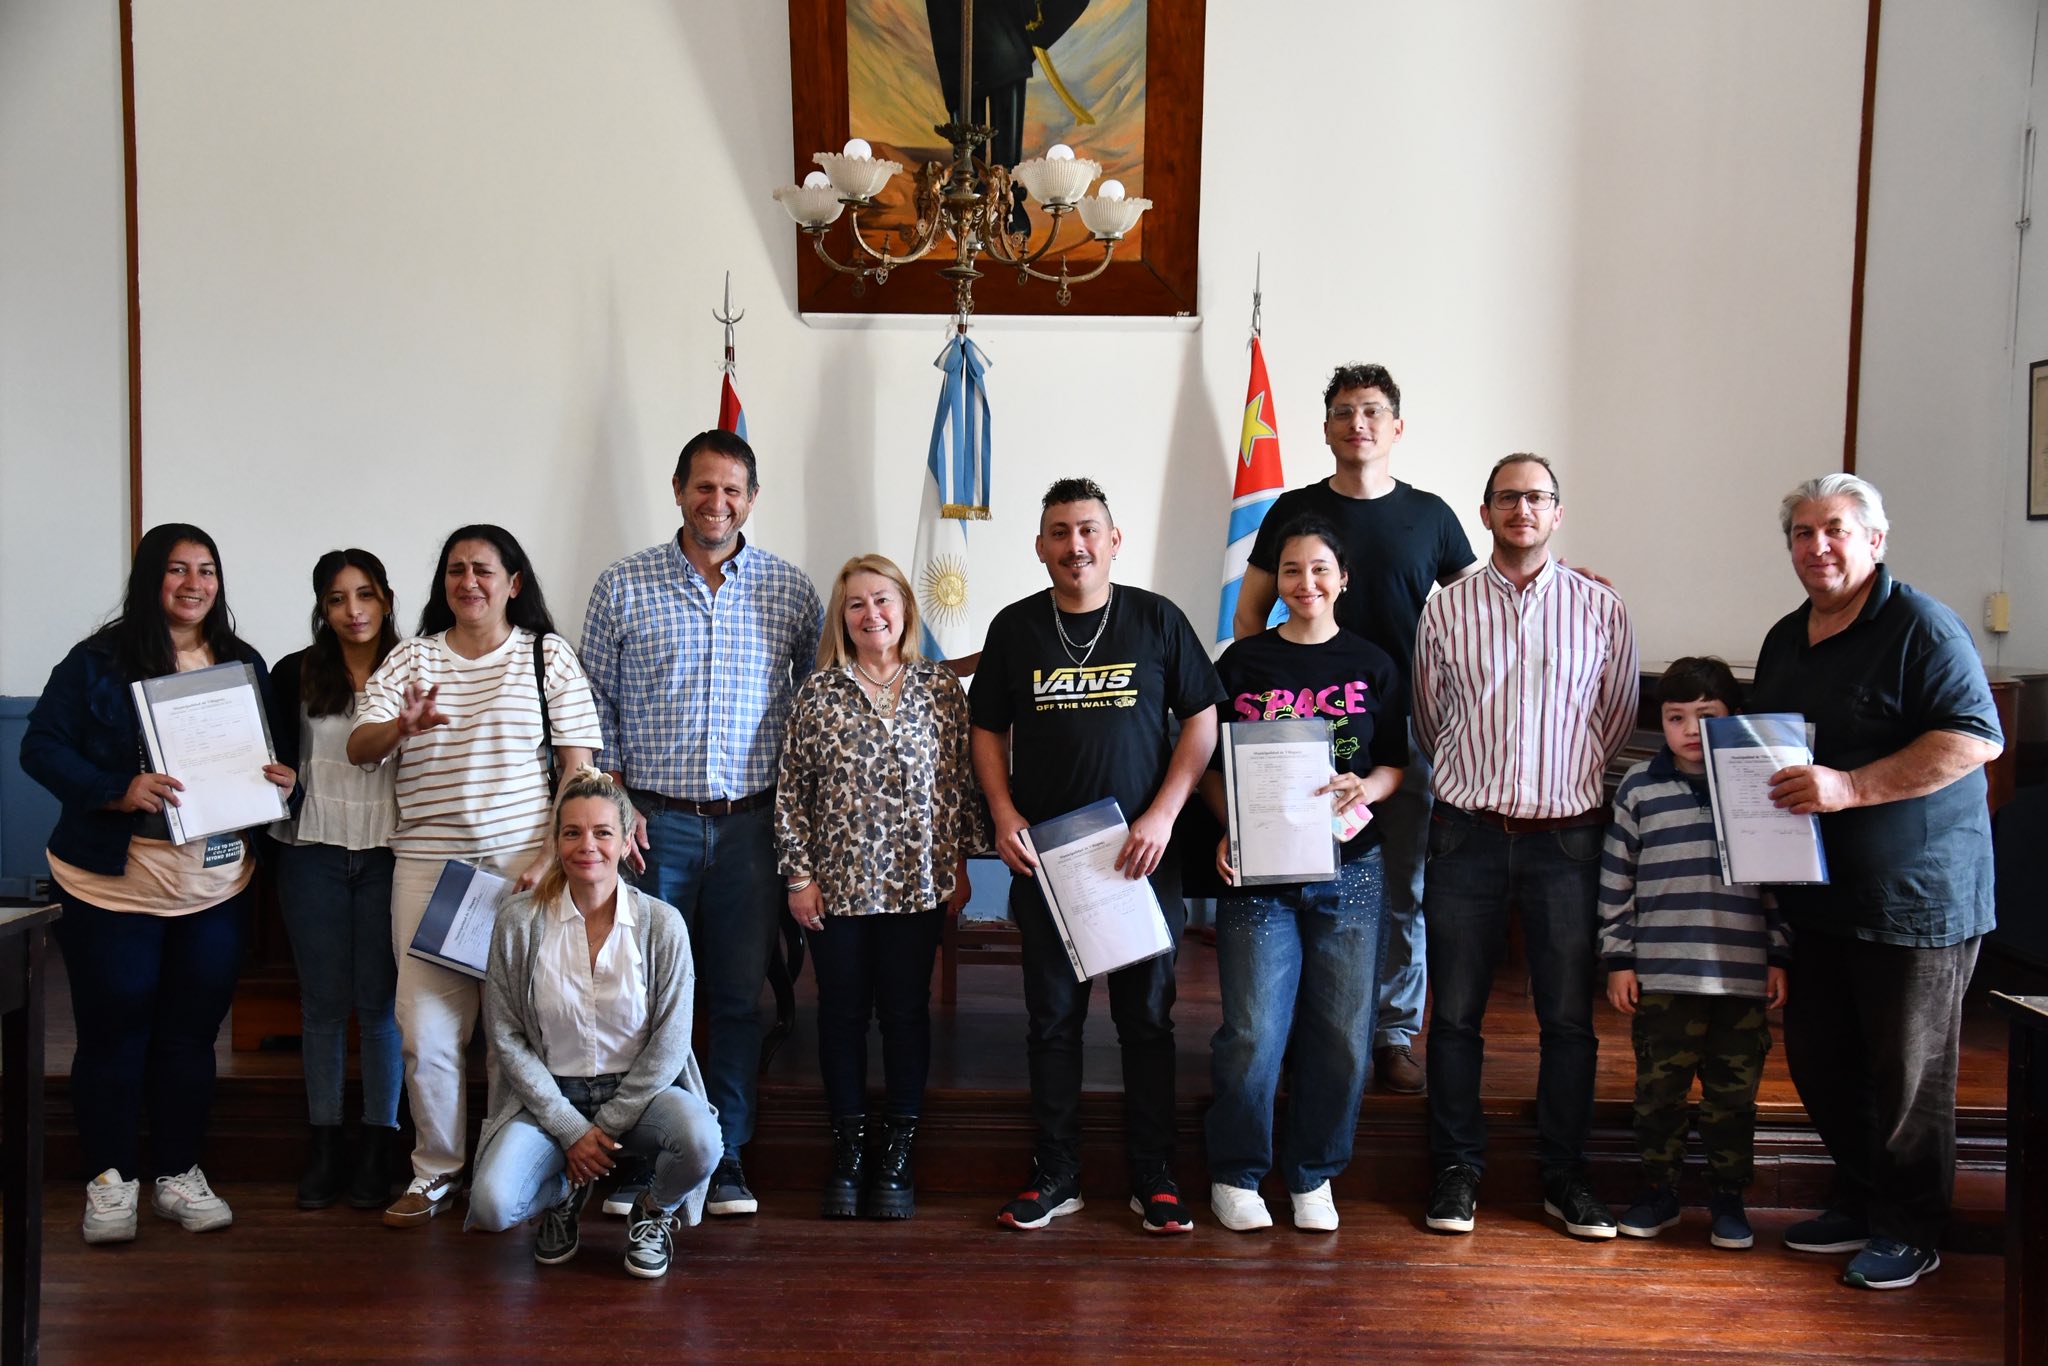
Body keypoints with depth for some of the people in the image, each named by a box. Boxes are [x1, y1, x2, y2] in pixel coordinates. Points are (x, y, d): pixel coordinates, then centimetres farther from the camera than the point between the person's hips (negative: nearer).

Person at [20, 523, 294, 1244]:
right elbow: (41, 746, -7)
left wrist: (282, 779, -5)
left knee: (191, 1034, 10)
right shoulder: (98, 662, -4)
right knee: (113, 1032, 4)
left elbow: (272, 751, 18)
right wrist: (117, 792, -21)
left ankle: (178, 1172, 24)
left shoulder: (244, 665, 9)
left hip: (216, 885, 4)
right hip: (113, 886, -3)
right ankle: (111, 1177, 19)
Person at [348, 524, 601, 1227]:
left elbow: (578, 767, 2)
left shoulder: (548, 654, 5)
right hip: (427, 865, 2)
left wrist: (555, 856, -9)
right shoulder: (410, 658, 11)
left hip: (522, 864, -2)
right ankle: (437, 1169, 19)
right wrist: (400, 727, -23)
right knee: (426, 1024, 1)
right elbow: (358, 747, 0)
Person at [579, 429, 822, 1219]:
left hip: (751, 825, 1)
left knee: (739, 997, 6)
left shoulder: (791, 591, 5)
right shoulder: (623, 587, 4)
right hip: (654, 821, -1)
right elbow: (594, 706, 5)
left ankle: (725, 1157, 18)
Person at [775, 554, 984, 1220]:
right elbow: (790, 789, 1)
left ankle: (897, 1155, 18)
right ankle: (848, 1152, 21)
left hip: (917, 883, 0)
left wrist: (959, 865, 4)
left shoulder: (941, 687, 2)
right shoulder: (819, 691, 0)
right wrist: (798, 874, -3)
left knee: (907, 1014, 6)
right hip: (837, 885, 0)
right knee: (842, 1014, 8)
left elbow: (963, 779, 5)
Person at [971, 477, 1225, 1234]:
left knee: (1147, 1015, 6)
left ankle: (1152, 1174, 18)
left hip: (1141, 853, -1)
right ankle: (1057, 1173, 20)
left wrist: (1162, 815, -10)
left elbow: (1202, 720, 0)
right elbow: (988, 730, 9)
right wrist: (1003, 815, -5)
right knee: (1053, 1016, 8)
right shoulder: (1015, 627, 5)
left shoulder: (1157, 619, 0)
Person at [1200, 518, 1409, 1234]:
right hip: (1257, 871, -1)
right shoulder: (1243, 661, 4)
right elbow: (1211, 763, 6)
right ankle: (1235, 1174, 16)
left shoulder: (1371, 664, 7)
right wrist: (1228, 830, -10)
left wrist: (1364, 788, -13)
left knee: (1341, 1034, 5)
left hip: (1349, 872, 2)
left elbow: (1396, 764, 9)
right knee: (1253, 1034, -3)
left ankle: (1313, 1175, 23)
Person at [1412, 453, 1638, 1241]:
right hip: (1468, 835, 0)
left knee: (1569, 1017, 6)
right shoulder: (1446, 610, 3)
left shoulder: (1601, 609, 4)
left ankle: (1564, 1178, 20)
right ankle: (1457, 1170, 18)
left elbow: (1619, 722, 12)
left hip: (1567, 837, 0)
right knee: (1455, 1014, 5)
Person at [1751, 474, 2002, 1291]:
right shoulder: (1785, 639, 13)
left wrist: (1850, 787, -27)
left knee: (1907, 1072, 4)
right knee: (1818, 1057, 15)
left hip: (1916, 895, -8)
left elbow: (1976, 738, -21)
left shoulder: (1919, 626, -12)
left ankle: (1912, 1232, 20)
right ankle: (1860, 1202, 32)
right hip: (1818, 894, 8)